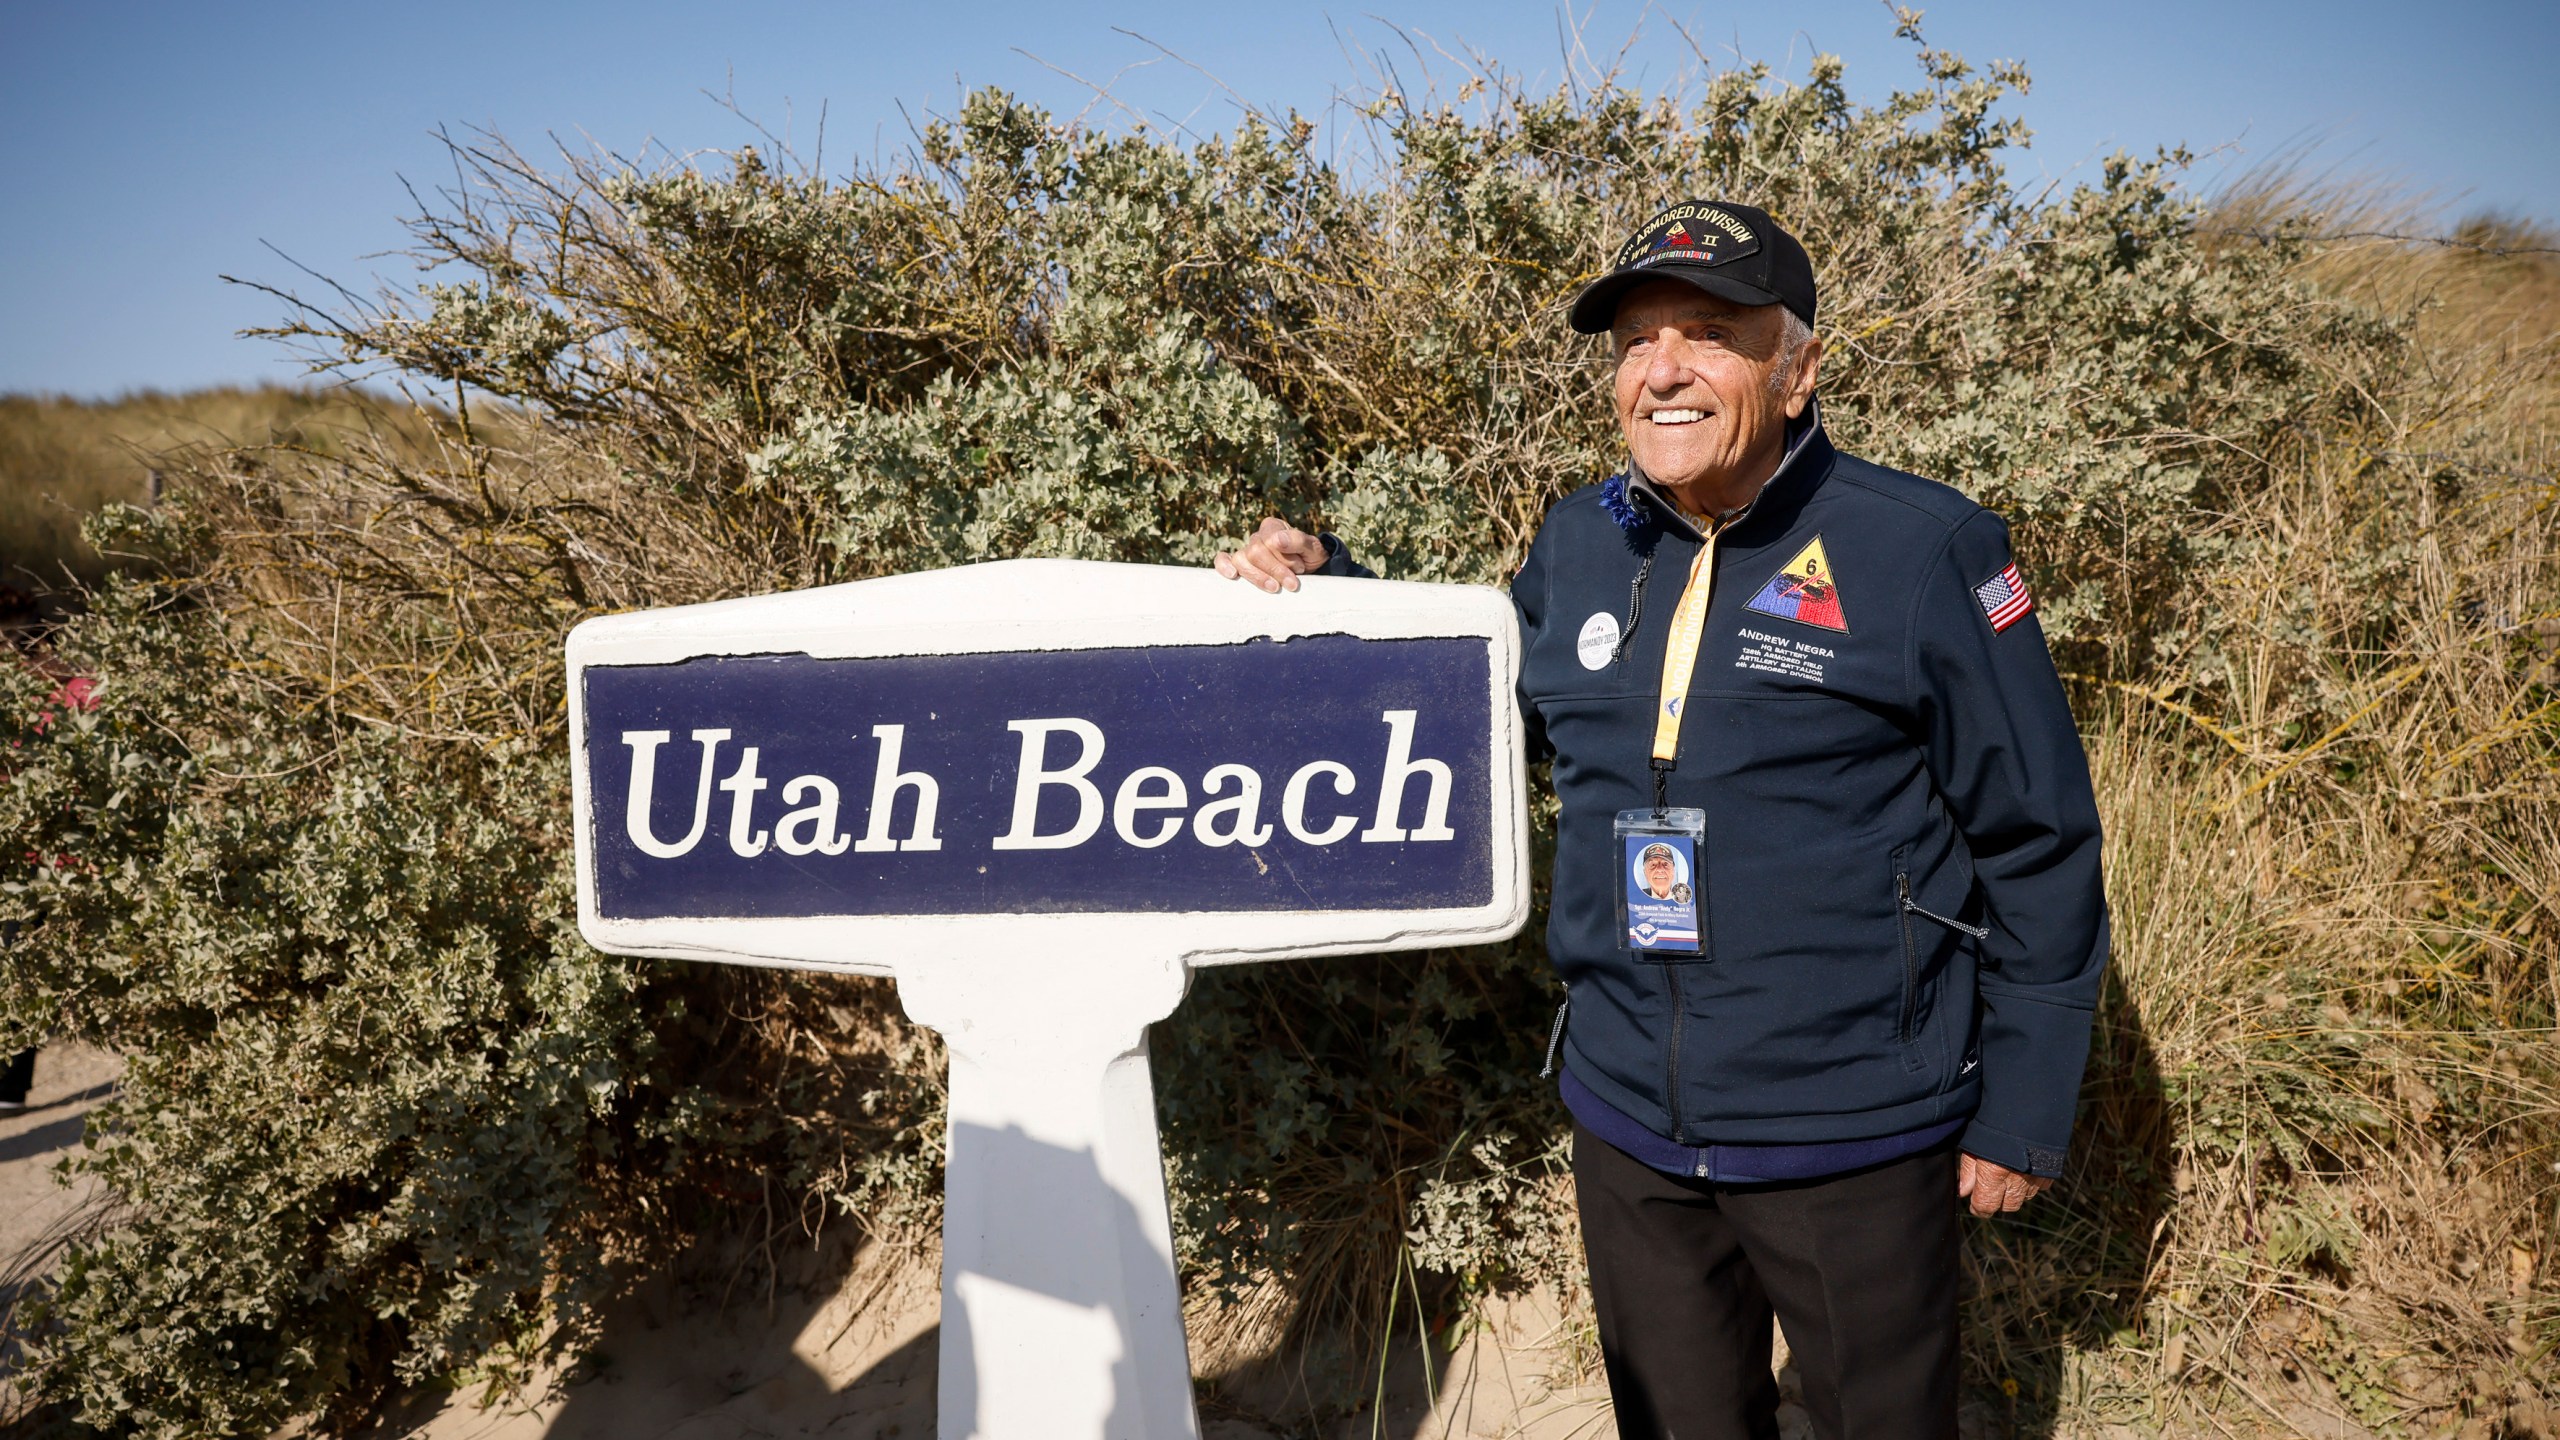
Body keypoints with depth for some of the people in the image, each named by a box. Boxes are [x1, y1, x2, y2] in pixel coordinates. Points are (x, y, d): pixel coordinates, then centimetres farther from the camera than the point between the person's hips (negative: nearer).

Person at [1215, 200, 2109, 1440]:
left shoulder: (1924, 551, -12)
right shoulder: (1580, 545, 1)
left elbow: (2036, 846, -7)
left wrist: (2022, 1112, -5)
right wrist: (1326, 592, 1)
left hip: (1853, 1137, -4)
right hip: (1627, 1124, 5)